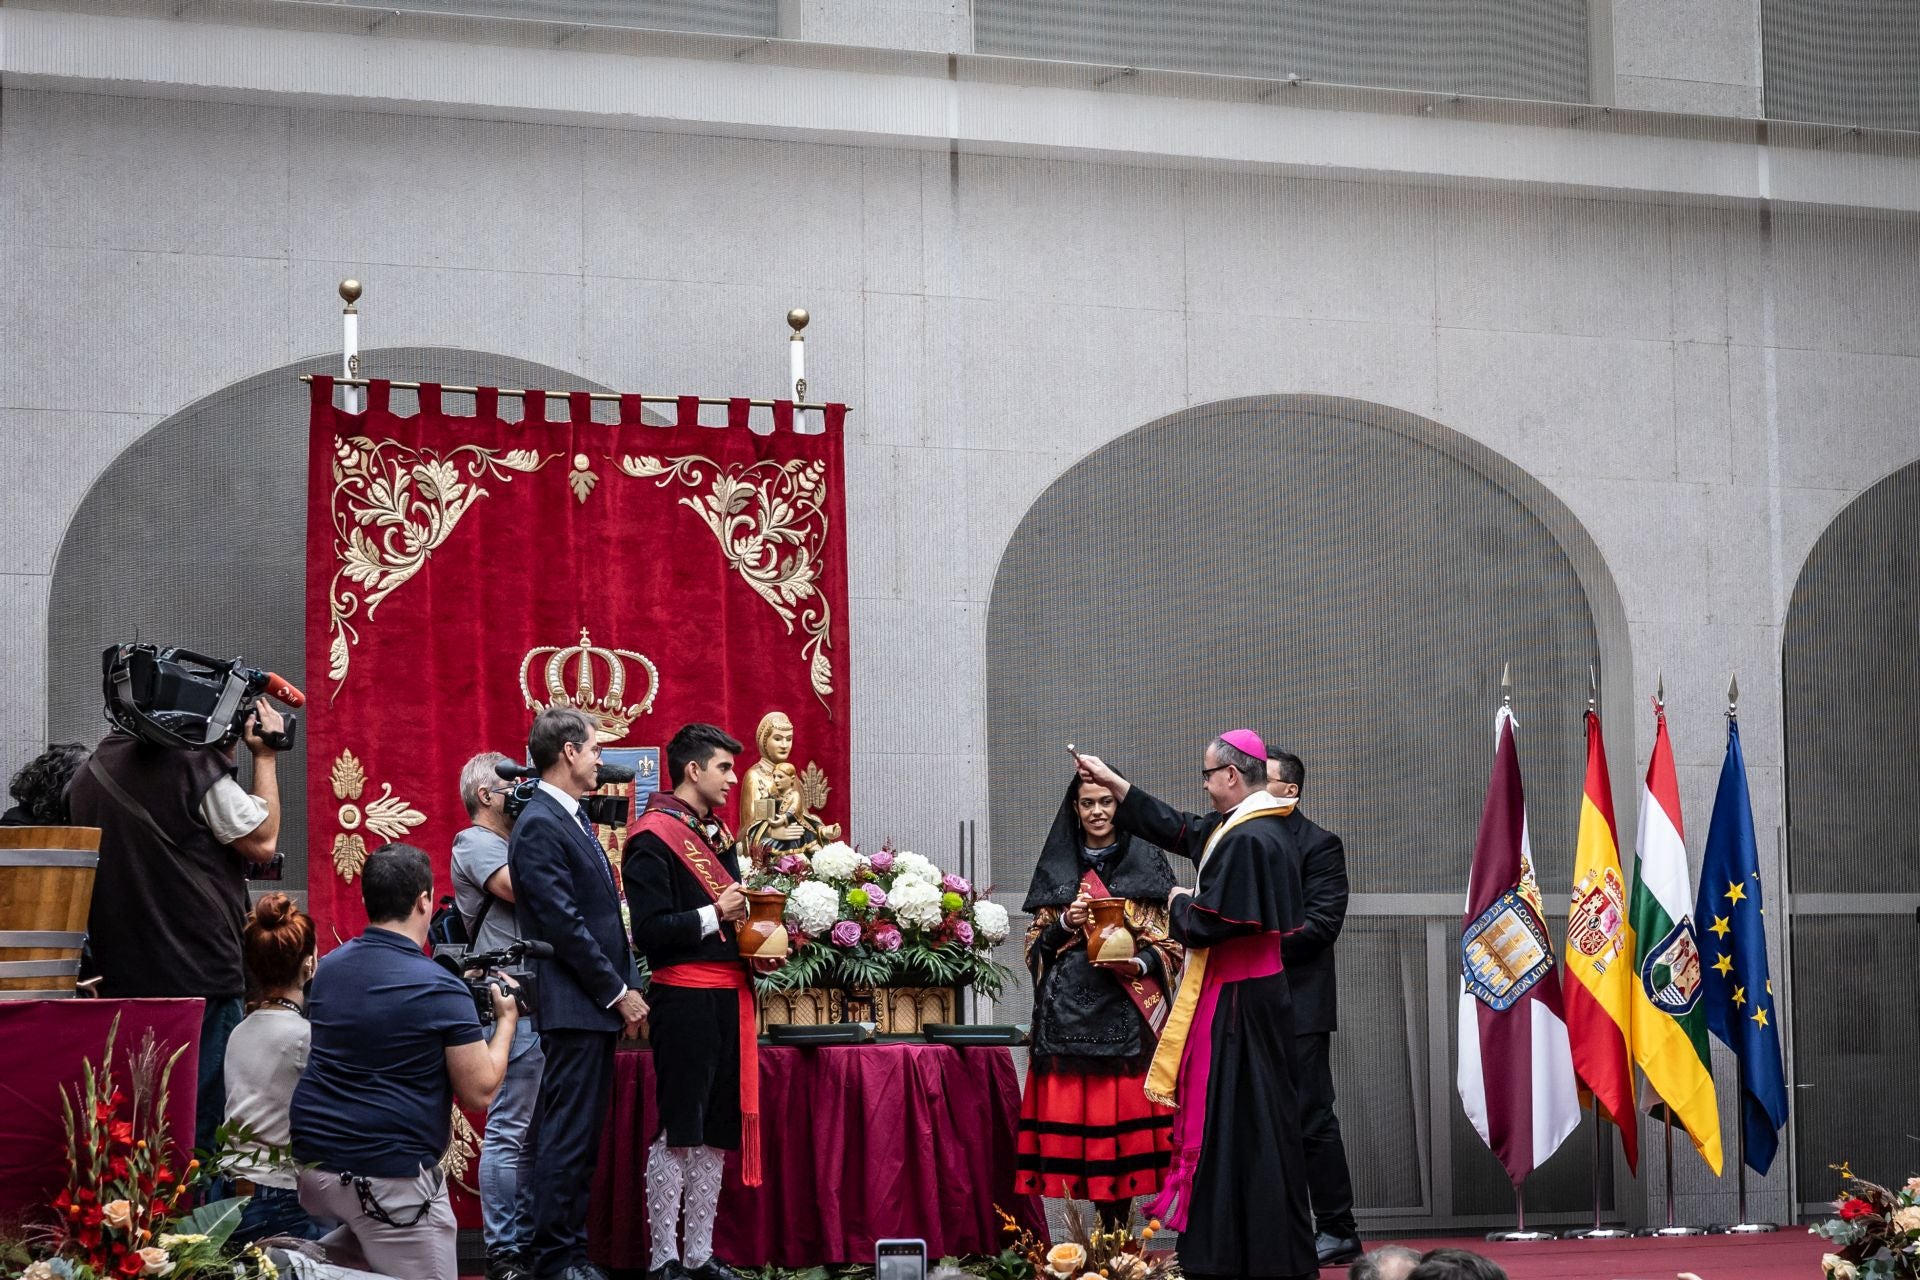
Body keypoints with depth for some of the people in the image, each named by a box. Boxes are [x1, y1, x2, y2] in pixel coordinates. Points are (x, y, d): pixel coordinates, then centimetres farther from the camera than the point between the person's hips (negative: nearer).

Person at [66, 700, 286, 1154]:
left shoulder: (94, 768, 11)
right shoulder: (193, 763, -13)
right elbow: (262, 843, -9)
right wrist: (265, 756, 1)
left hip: (119, 976, 7)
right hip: (200, 975, -7)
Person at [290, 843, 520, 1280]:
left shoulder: (328, 969, 6)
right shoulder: (440, 990, -14)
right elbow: (479, 1093, -9)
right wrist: (506, 1020, 5)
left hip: (311, 1164, 7)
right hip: (387, 1177, -7)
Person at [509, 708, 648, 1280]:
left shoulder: (575, 819, 16)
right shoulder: (539, 826, -14)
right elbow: (564, 924, -18)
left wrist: (625, 987, 12)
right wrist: (618, 992, -13)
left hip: (600, 1003, 10)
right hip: (574, 1006, -10)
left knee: (581, 1139, 12)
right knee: (567, 1140, -5)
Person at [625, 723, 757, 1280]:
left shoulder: (717, 833, 17)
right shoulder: (655, 837, -10)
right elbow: (649, 931, -16)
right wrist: (715, 915, -19)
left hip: (728, 997, 8)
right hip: (684, 998, -8)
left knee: (715, 1130, 10)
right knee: (677, 1131, -3)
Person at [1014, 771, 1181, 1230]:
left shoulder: (1147, 864, 7)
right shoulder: (1057, 868, 14)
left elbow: (1169, 944, 4)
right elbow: (1035, 945, 13)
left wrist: (1139, 964, -15)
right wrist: (1064, 924, -6)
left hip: (1126, 1015, -2)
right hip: (1069, 1014, 2)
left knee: (1122, 1116, -7)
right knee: (1072, 1118, -5)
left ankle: (1115, 1233, -3)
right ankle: (1105, 1233, 1)